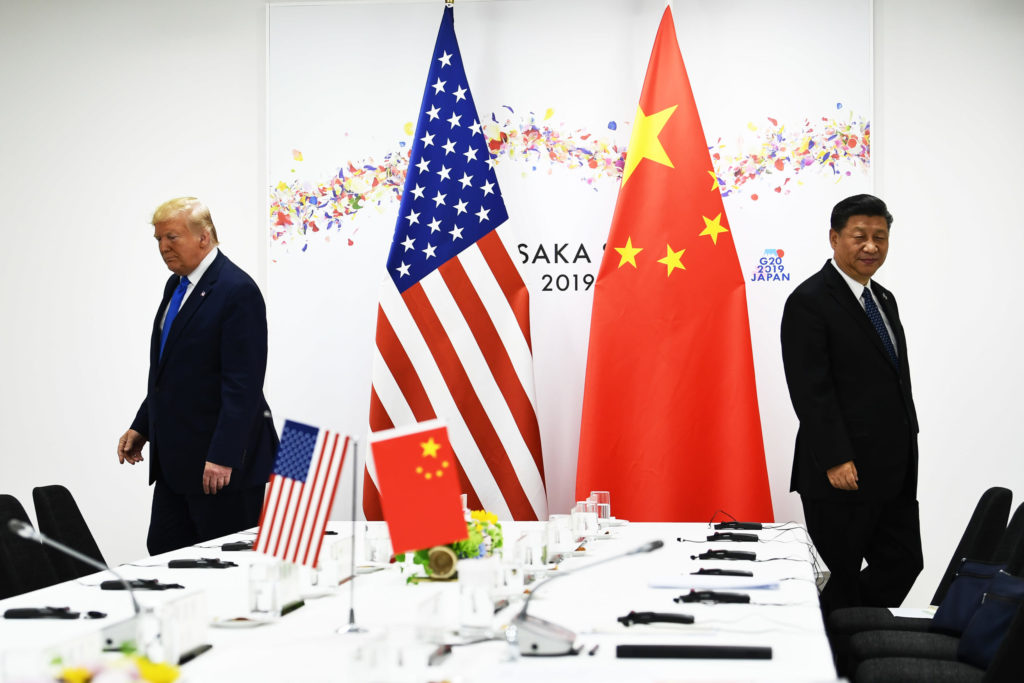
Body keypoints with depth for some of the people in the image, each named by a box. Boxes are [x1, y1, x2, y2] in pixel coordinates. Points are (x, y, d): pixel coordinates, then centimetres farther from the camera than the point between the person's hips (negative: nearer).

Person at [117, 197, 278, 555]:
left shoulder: (237, 291, -15)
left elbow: (243, 384, -20)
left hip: (222, 462, -9)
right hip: (176, 459, 9)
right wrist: (141, 427, 16)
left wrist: (223, 457, -24)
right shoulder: (176, 285, 14)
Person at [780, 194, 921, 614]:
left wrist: (906, 454, 15)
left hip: (892, 473, 8)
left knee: (903, 563, 9)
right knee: (840, 580, 1)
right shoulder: (809, 302, -11)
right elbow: (810, 389, -17)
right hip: (842, 475, -8)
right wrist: (835, 461, -21)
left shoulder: (884, 300, 16)